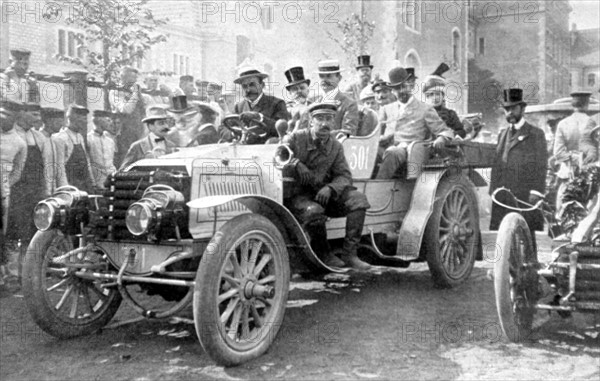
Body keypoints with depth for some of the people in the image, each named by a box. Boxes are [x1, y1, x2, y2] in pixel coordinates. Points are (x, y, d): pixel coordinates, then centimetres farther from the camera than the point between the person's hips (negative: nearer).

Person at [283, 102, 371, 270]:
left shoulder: (336, 146, 7)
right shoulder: (295, 138, -5)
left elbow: (345, 176, 1)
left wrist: (330, 188, -20)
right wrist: (296, 163, -29)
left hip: (323, 194, 4)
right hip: (297, 195, -4)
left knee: (358, 198, -17)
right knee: (313, 211, -37)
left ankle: (349, 253, -12)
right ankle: (322, 254, -9)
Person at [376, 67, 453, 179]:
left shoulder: (425, 109, 15)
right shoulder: (387, 109, 27)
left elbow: (446, 132, 13)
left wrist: (441, 139, -12)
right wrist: (381, 139, 0)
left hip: (410, 151, -4)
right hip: (388, 149, 4)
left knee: (393, 154, -39)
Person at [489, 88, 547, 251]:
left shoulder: (536, 134, 4)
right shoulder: (502, 134, 20)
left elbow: (541, 166, -3)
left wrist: (536, 192, -12)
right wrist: (493, 189, 11)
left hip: (525, 195, -5)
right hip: (503, 196, 5)